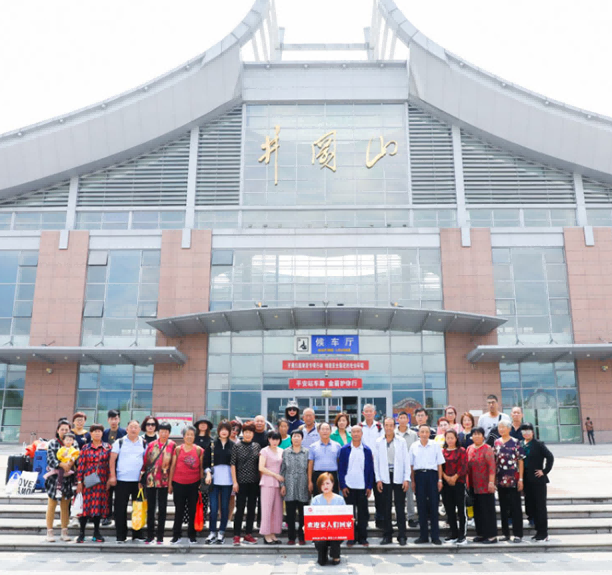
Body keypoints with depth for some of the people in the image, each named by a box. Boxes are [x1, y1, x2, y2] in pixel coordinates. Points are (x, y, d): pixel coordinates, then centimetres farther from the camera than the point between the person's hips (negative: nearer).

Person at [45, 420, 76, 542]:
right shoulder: (52, 443, 4)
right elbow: (50, 459, -6)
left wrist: (71, 463, -17)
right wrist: (62, 464, -20)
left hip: (68, 478, 1)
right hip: (54, 477, -1)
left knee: (65, 506, 7)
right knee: (52, 505, 3)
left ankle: (64, 532, 15)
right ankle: (49, 532, 11)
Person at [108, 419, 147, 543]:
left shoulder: (144, 444, 8)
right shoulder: (119, 442, 3)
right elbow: (112, 460, 1)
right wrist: (112, 476, -6)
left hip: (138, 480, 2)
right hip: (122, 480, -2)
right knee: (120, 508, 1)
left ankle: (137, 535, 17)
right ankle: (121, 536, 11)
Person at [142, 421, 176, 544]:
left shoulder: (172, 445, -1)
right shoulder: (151, 445, 5)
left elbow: (174, 463, -1)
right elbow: (145, 461, 7)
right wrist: (142, 476, 4)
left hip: (164, 481, -2)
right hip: (150, 480, 2)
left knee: (162, 509, 4)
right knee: (150, 508, 8)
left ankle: (160, 536, 12)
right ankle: (150, 535, 17)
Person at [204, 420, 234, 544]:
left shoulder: (232, 445, 5)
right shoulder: (212, 444, 4)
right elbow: (206, 461, 3)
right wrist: (208, 473, -11)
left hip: (227, 480, 1)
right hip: (214, 479, -1)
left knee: (225, 507, 4)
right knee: (213, 507, -2)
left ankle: (221, 533, 15)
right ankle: (212, 532, 11)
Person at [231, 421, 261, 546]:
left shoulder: (257, 446, 7)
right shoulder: (237, 446, -3)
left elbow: (260, 464, 10)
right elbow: (233, 464, -5)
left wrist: (261, 480, 0)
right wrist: (235, 482, -9)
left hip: (254, 482, 4)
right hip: (241, 481, -4)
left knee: (252, 508, 7)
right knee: (240, 508, -2)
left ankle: (248, 534, 16)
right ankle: (236, 535, 5)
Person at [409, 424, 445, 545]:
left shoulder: (435, 445, 2)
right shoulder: (414, 446, 5)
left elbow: (439, 463, 4)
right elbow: (411, 465, 9)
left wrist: (440, 479, -1)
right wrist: (412, 481, 4)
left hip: (432, 474, -1)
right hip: (419, 475, 1)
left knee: (433, 505, -1)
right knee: (421, 506, 5)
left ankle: (435, 536, 7)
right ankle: (423, 536, 13)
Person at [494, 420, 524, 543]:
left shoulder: (515, 443, -2)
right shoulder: (496, 443, 8)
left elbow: (520, 461, -3)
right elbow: (493, 461, 10)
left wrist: (520, 479, -8)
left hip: (513, 480, -4)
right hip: (501, 480, 4)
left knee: (515, 508, 0)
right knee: (503, 507, 9)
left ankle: (518, 534, 5)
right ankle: (506, 533, 18)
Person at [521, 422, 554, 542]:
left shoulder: (538, 444, -7)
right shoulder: (521, 444, 7)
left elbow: (550, 457, -10)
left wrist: (544, 471, -10)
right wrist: (521, 478, 6)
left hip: (538, 479, -5)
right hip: (527, 480, 5)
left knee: (540, 507, 0)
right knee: (531, 507, 9)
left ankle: (543, 534, 6)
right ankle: (538, 531, 20)